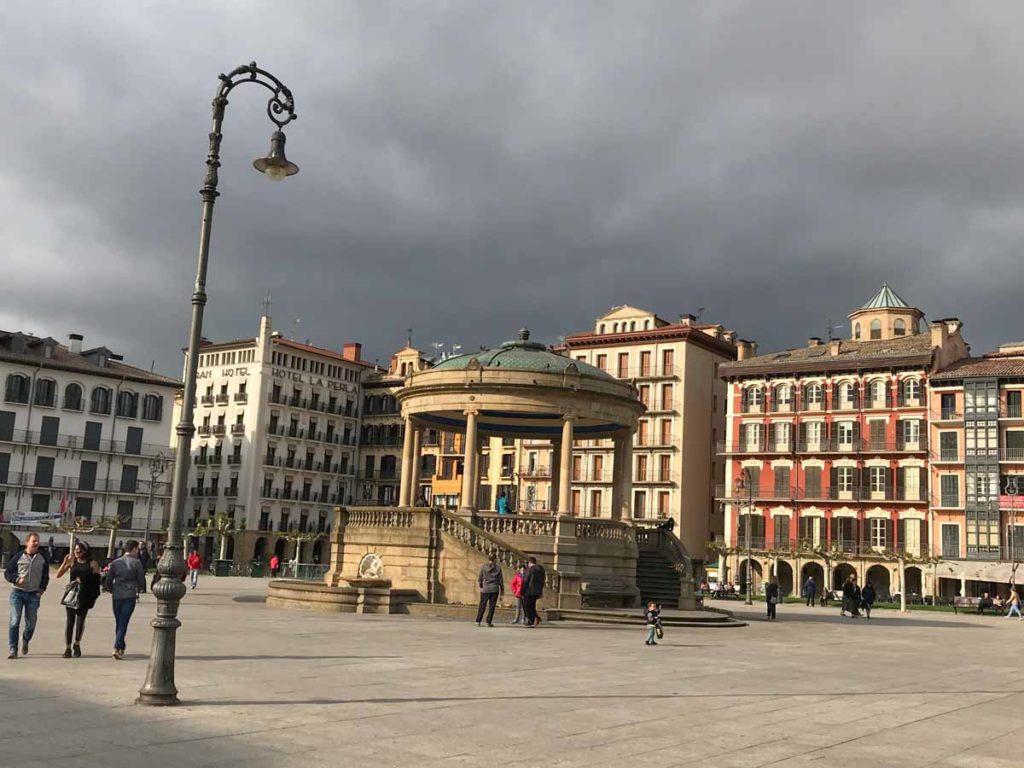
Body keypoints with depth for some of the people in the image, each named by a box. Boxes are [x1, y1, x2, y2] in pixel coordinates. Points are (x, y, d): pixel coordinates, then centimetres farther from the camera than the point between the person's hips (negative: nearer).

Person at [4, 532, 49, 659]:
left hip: (34, 594, 2)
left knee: (31, 622, 5)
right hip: (18, 592, -2)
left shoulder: (43, 558, 7)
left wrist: (42, 589, 3)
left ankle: (26, 640, 35)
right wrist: (17, 579, -14)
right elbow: (7, 572, 4)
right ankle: (13, 650, -2)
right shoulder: (18, 556, -1)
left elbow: (46, 576, 15)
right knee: (15, 621, -8)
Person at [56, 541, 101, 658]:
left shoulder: (92, 563, 1)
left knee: (81, 620, 4)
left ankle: (77, 644, 25)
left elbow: (97, 580, 2)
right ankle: (67, 648, 6)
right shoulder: (72, 562, 4)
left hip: (85, 597, -1)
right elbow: (58, 575, 1)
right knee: (69, 621, -1)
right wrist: (64, 563, -12)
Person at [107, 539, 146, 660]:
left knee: (118, 622, 17)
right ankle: (117, 648, -14)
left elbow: (108, 581, 7)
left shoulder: (115, 563, 6)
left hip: (117, 596, 4)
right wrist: (138, 590, 19)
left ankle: (121, 647, 28)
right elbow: (142, 581, -2)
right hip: (130, 596, -4)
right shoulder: (136, 563, -5)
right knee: (123, 623, -3)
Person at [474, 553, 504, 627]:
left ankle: (478, 621, 4)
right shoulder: (498, 567, -2)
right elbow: (500, 580, 2)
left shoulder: (483, 566, -2)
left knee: (482, 605, 7)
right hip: (495, 589, 0)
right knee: (492, 606, 5)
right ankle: (489, 622, 3)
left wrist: (480, 586, 19)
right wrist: (502, 589, 13)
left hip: (485, 589, 1)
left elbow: (479, 578, 3)